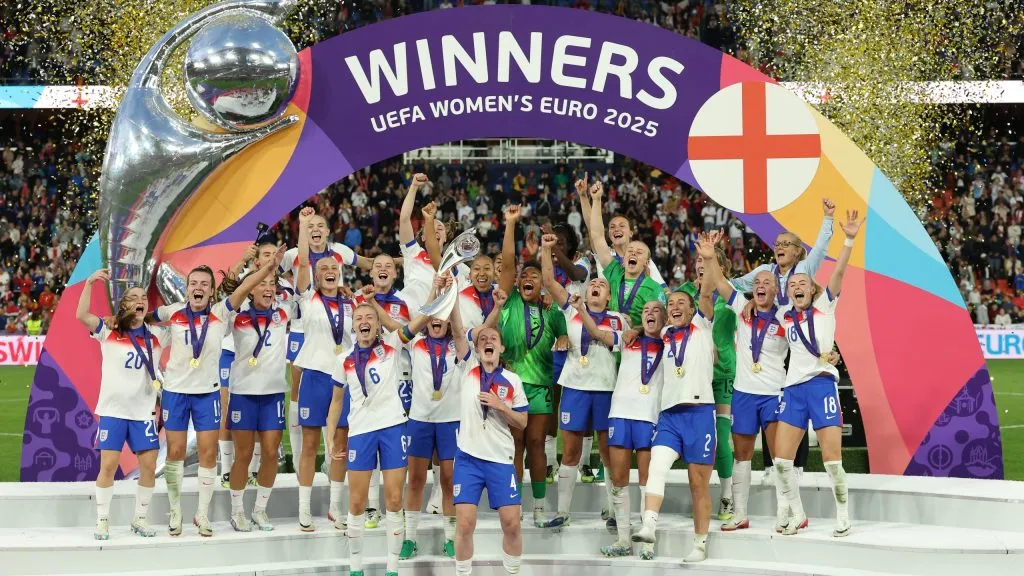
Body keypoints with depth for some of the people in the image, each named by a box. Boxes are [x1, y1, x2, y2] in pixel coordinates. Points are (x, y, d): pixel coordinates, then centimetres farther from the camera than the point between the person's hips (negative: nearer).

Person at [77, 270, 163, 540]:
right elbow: (81, 315, -15)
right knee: (108, 464, -6)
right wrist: (90, 283, -23)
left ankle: (140, 518, 16)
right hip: (113, 410, -3)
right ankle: (102, 520, 7)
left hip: (144, 412, 3)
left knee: (149, 466, -1)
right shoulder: (108, 332, -1)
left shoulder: (155, 337, 8)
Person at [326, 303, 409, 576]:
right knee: (357, 503, 4)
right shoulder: (345, 361, 6)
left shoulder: (391, 345, 2)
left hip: (393, 427, -1)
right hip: (360, 431, 1)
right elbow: (336, 401, 14)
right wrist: (331, 438, 8)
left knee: (394, 500, 1)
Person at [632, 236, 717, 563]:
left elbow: (706, 294, -8)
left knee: (698, 483, 1)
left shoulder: (702, 326, 6)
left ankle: (700, 544, 9)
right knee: (656, 467, -19)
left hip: (700, 412, -3)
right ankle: (648, 527, -30)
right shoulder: (664, 335, 17)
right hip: (669, 413, 3)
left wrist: (710, 260, -22)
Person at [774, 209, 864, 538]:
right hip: (793, 387, 4)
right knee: (781, 458, -1)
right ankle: (797, 516, 16)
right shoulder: (784, 316, 14)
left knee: (831, 458, -7)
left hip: (822, 384, -4)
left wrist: (849, 240, -20)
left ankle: (843, 517, 8)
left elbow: (838, 272, -8)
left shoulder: (824, 306, 7)